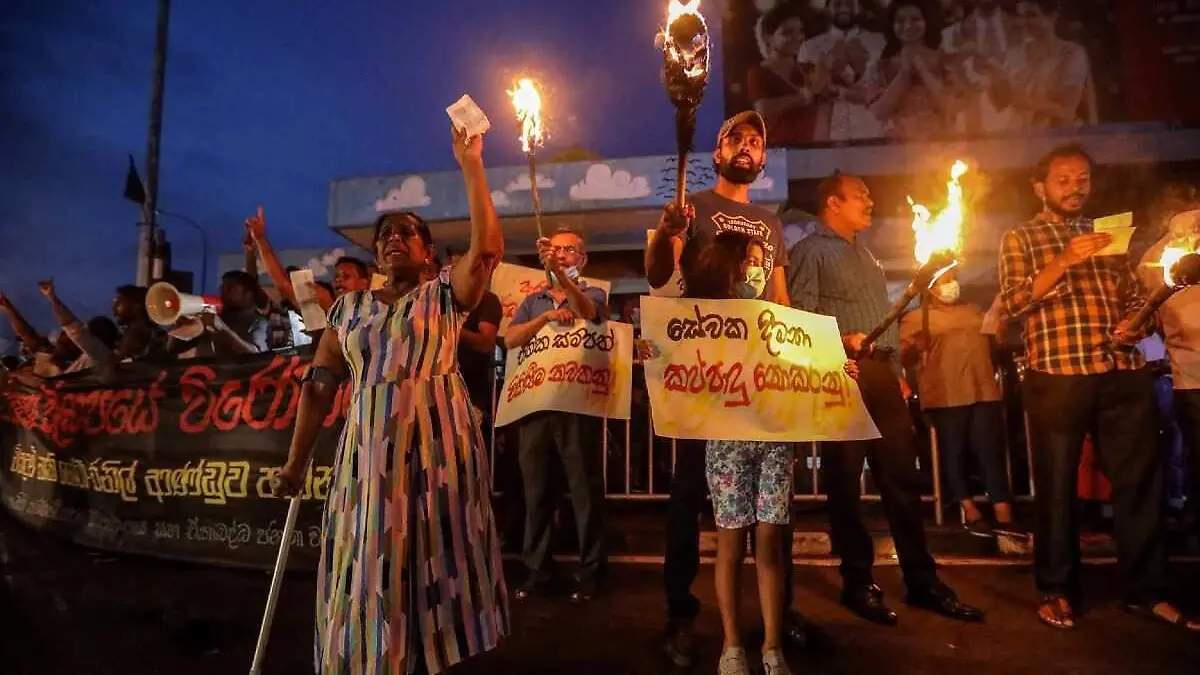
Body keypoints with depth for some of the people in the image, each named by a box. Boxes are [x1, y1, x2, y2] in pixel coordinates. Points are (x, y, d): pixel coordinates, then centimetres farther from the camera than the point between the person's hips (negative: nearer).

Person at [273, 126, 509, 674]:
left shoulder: (445, 295, 4)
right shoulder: (349, 308, 12)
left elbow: (487, 248, -13)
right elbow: (319, 387, 10)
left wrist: (471, 167, -13)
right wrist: (296, 462, 7)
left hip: (438, 442, -2)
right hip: (370, 448, 3)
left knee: (435, 558, 5)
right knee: (370, 567, 6)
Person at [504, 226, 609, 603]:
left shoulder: (593, 293, 7)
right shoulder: (532, 301, 18)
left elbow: (586, 311, -18)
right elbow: (510, 339, 3)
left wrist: (559, 273, -33)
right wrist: (547, 317, -11)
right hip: (534, 403, 4)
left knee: (585, 489, 0)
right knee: (535, 490, 8)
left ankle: (589, 572, 9)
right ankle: (537, 570, 18)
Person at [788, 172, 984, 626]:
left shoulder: (865, 254, 27)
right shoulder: (810, 251, 1)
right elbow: (799, 315, -12)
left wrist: (897, 371, 19)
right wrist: (838, 341, -25)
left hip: (881, 373, 8)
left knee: (902, 477, 8)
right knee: (845, 483, 0)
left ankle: (922, 581, 17)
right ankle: (858, 583, 11)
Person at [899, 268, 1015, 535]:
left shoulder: (974, 310, 23)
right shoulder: (915, 318, 5)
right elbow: (904, 358, -6)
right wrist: (916, 348, -26)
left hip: (984, 392, 4)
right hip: (946, 396, -4)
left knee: (992, 453, 0)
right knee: (954, 454, 1)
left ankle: (1005, 519, 1)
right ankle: (971, 513, 12)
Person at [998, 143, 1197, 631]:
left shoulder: (1107, 235, 20)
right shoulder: (1019, 238, 7)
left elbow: (1135, 296, 19)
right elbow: (1014, 303, -7)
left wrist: (1135, 324, -3)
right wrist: (1063, 261, -19)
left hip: (1124, 374, 4)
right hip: (1056, 376, -4)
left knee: (1139, 481, 6)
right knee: (1057, 485, 3)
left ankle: (1148, 589, 20)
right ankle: (1057, 591, 15)